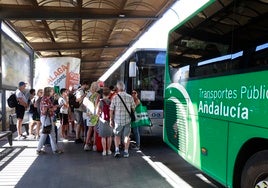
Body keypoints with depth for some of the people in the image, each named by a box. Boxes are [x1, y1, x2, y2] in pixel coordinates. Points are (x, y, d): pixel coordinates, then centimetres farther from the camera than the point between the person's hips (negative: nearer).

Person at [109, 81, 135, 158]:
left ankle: (117, 150, 6)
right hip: (127, 120, 1)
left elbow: (111, 110, -8)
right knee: (126, 136, 12)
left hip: (118, 120, -1)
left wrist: (111, 120, 1)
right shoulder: (130, 97, -4)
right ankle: (126, 152, 15)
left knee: (117, 135, 17)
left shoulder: (115, 97, -9)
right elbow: (133, 108, 5)